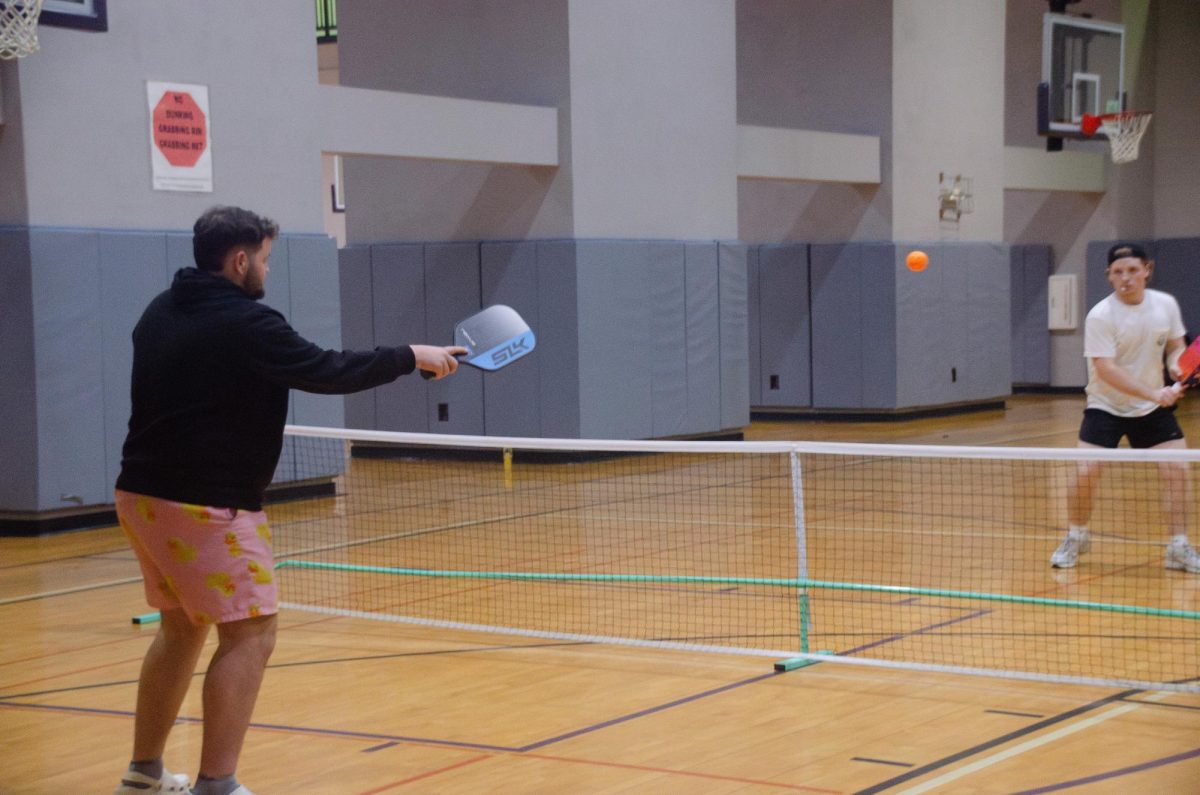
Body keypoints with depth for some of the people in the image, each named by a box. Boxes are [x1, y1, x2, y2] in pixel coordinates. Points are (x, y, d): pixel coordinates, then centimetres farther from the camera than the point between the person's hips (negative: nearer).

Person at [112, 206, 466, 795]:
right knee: (249, 635, -4)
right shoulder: (246, 323, -16)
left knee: (182, 629, 20)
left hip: (144, 494, 9)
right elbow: (330, 371, -12)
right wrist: (411, 357, 0)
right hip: (205, 505, -9)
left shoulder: (160, 314, 10)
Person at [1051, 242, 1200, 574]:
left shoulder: (1166, 305, -4)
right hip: (1106, 407, -3)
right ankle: (1076, 538, 14)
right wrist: (1153, 394, -32)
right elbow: (1106, 369, -25)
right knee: (1085, 473, -12)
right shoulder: (1100, 316, -19)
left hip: (1153, 409, 3)